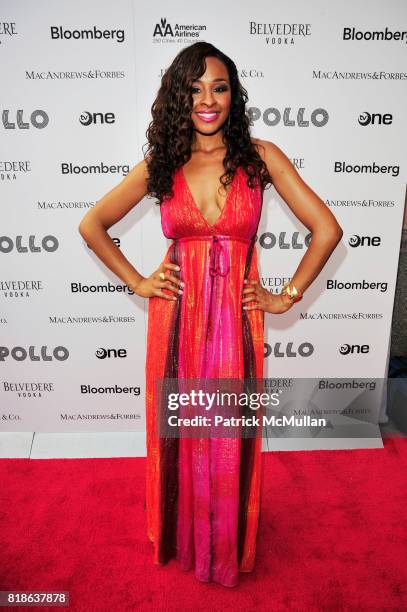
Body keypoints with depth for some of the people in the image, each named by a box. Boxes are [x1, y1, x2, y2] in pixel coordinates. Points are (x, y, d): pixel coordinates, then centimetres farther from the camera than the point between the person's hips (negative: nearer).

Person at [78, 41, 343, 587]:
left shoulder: (261, 156, -3)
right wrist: (136, 282, 4)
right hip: (177, 320, 2)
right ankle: (179, 537, 46)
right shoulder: (160, 166, 2)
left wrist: (288, 296, -3)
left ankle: (229, 546, 43)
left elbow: (326, 229, -3)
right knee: (178, 435, 15)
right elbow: (92, 225, 10)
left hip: (235, 321, -1)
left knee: (231, 441, 13)